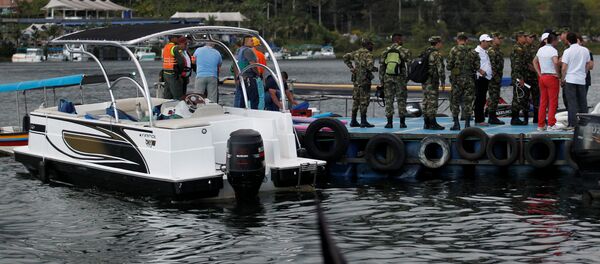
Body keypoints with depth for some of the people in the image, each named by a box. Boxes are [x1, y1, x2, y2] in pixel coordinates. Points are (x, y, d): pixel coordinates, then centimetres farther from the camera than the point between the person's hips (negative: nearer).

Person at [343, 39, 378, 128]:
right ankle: (363, 121, -5)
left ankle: (353, 121, 13)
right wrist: (375, 69, -3)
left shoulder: (357, 52, 11)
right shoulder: (368, 54, -12)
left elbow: (346, 57, 13)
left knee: (356, 100, 11)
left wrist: (351, 67, 10)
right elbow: (370, 66, -24)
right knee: (364, 100, -4)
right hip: (364, 79, -8)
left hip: (356, 79, 8)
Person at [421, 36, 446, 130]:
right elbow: (440, 68, -17)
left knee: (426, 101, 11)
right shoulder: (437, 54, -13)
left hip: (424, 80, 9)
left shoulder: (425, 53, 13)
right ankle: (432, 123, -6)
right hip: (432, 81, -9)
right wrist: (443, 81, -9)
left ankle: (426, 123, 14)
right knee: (432, 102, -6)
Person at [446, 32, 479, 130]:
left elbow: (449, 66, -8)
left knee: (455, 102, 7)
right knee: (468, 102, 7)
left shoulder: (454, 50, -7)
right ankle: (467, 124, 5)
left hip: (457, 79, -2)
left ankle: (456, 124, 6)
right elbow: (477, 67, 4)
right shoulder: (472, 52, 3)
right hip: (469, 80, 2)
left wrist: (449, 67, 14)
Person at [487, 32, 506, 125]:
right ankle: (492, 118, -5)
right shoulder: (491, 51, -14)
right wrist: (495, 76, -22)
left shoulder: (499, 50, 18)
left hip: (498, 77, 10)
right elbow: (492, 65, -20)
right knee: (493, 97, -7)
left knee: (496, 97, 12)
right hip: (493, 78, -10)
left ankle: (493, 116, 17)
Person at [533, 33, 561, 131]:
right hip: (552, 77, -7)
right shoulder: (553, 50, -12)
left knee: (543, 102, 11)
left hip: (542, 77, 7)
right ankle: (551, 124, -2)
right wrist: (557, 72, -16)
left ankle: (541, 125, 11)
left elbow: (534, 61, 20)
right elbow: (555, 62, -29)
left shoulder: (541, 49, 10)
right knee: (553, 102, 0)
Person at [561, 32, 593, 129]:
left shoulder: (567, 51, -9)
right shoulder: (585, 50, 5)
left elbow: (564, 68, -10)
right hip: (582, 79, 4)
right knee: (583, 102, 10)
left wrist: (563, 78, 3)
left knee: (572, 102, -2)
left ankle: (572, 124, -5)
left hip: (570, 79, -4)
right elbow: (589, 65, 13)